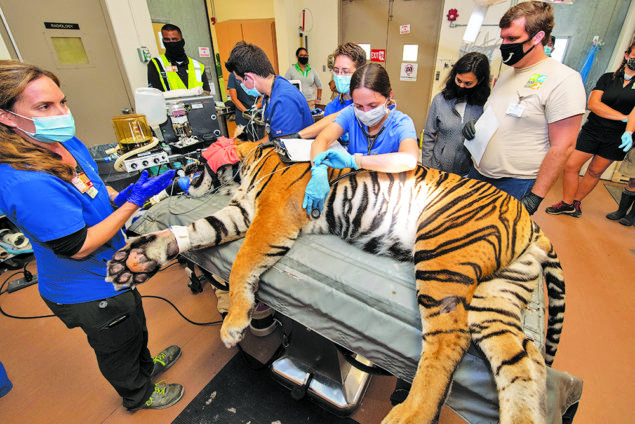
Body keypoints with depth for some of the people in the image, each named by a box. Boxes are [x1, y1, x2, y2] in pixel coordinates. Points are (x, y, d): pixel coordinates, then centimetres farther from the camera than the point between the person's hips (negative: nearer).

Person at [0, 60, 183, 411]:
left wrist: (120, 196, -10)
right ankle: (138, 395, 51)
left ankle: (145, 366, 62)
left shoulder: (67, 143, -7)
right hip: (89, 294, -8)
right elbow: (78, 247, -30)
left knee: (135, 323, 32)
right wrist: (134, 201, -29)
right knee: (118, 345, 21)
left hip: (111, 272, 8)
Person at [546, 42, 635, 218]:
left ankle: (576, 202, 22)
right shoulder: (608, 78, 5)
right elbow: (593, 104, -7)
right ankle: (567, 204, 7)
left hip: (617, 138, 0)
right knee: (571, 166, -7)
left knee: (595, 172, 7)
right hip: (592, 131, 0)